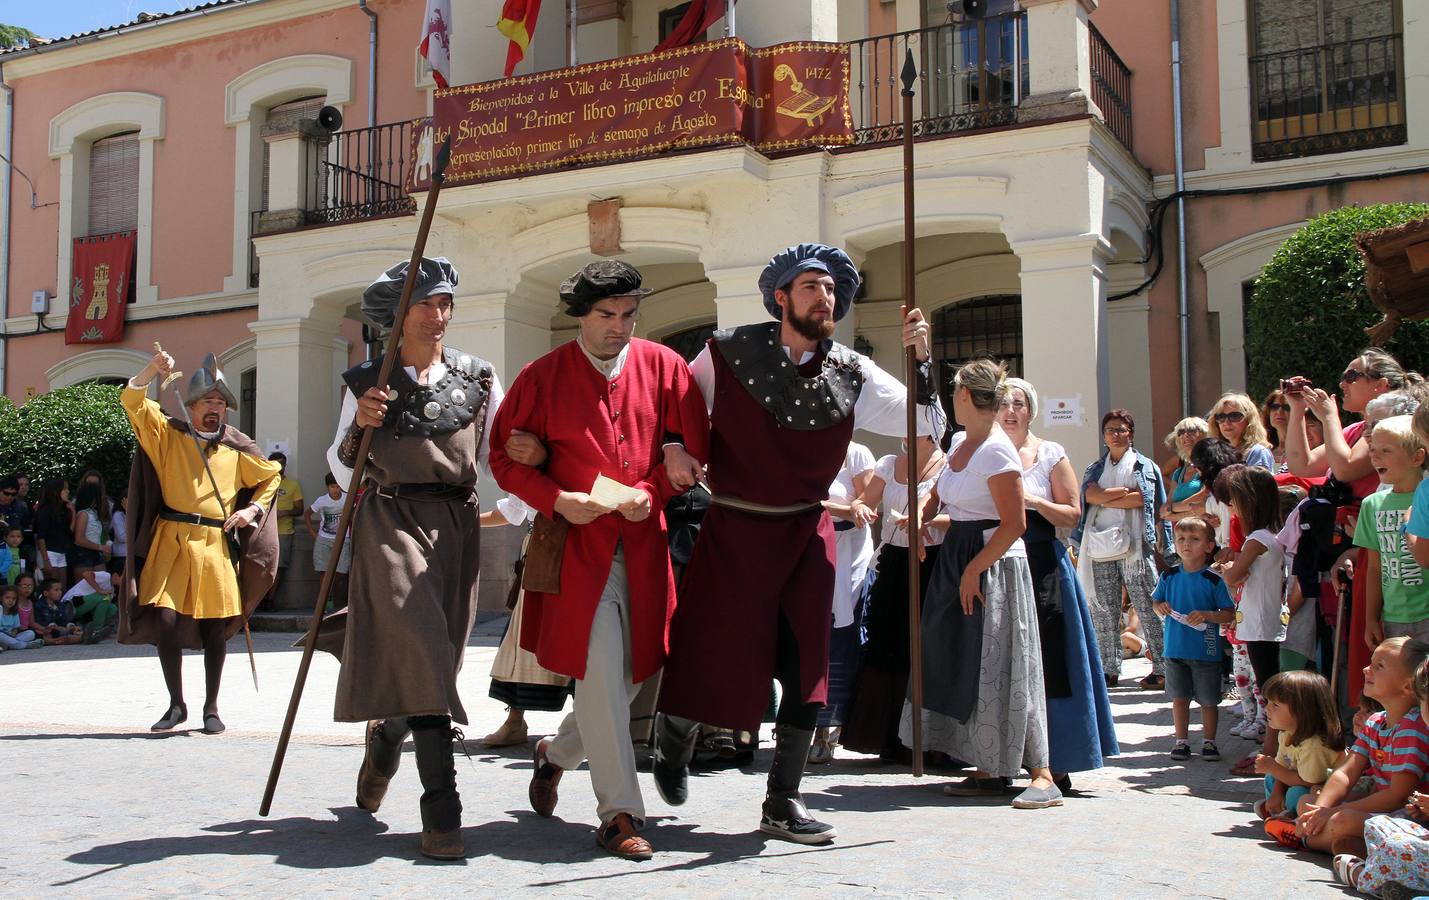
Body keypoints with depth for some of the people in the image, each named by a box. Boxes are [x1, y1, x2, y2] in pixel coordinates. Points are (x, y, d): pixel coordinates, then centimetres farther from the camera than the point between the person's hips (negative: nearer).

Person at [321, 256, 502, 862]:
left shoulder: (477, 379, 11)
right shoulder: (367, 382, 8)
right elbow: (343, 472, 10)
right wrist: (359, 425, -7)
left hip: (457, 526, 3)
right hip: (391, 523, -3)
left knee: (427, 662, 8)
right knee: (420, 652, -17)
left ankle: (381, 744, 42)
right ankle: (441, 814, -17)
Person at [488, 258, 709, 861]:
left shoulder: (664, 367, 6)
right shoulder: (544, 377, 1)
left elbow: (693, 447, 8)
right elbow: (505, 455, 5)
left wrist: (650, 494, -8)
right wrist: (556, 500, -11)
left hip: (643, 543, 4)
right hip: (576, 541, -3)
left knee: (632, 673, 10)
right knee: (600, 672, -11)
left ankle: (556, 752, 38)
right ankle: (619, 814, -2)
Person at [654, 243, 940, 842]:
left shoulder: (851, 373, 0)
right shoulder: (727, 355, -7)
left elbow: (926, 425, -3)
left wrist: (921, 359, -16)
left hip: (806, 534, 3)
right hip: (734, 530, -3)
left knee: (808, 668, 0)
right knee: (710, 656, 2)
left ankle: (782, 803, 14)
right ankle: (672, 749, 35)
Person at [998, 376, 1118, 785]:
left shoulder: (1051, 454, 4)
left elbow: (1072, 513, 0)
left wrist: (1034, 501, -14)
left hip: (1042, 564, -2)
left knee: (1047, 664, -5)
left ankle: (1055, 763, 2)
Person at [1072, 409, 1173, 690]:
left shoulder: (1145, 466, 10)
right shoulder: (1095, 469, 20)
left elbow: (1141, 499, -6)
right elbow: (1091, 495, 0)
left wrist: (1105, 499, -1)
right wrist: (1126, 491, -4)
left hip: (1134, 545, -3)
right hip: (1101, 547, 4)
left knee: (1147, 608, -6)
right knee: (1103, 610, 1)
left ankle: (1162, 668, -2)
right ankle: (1109, 669, 7)